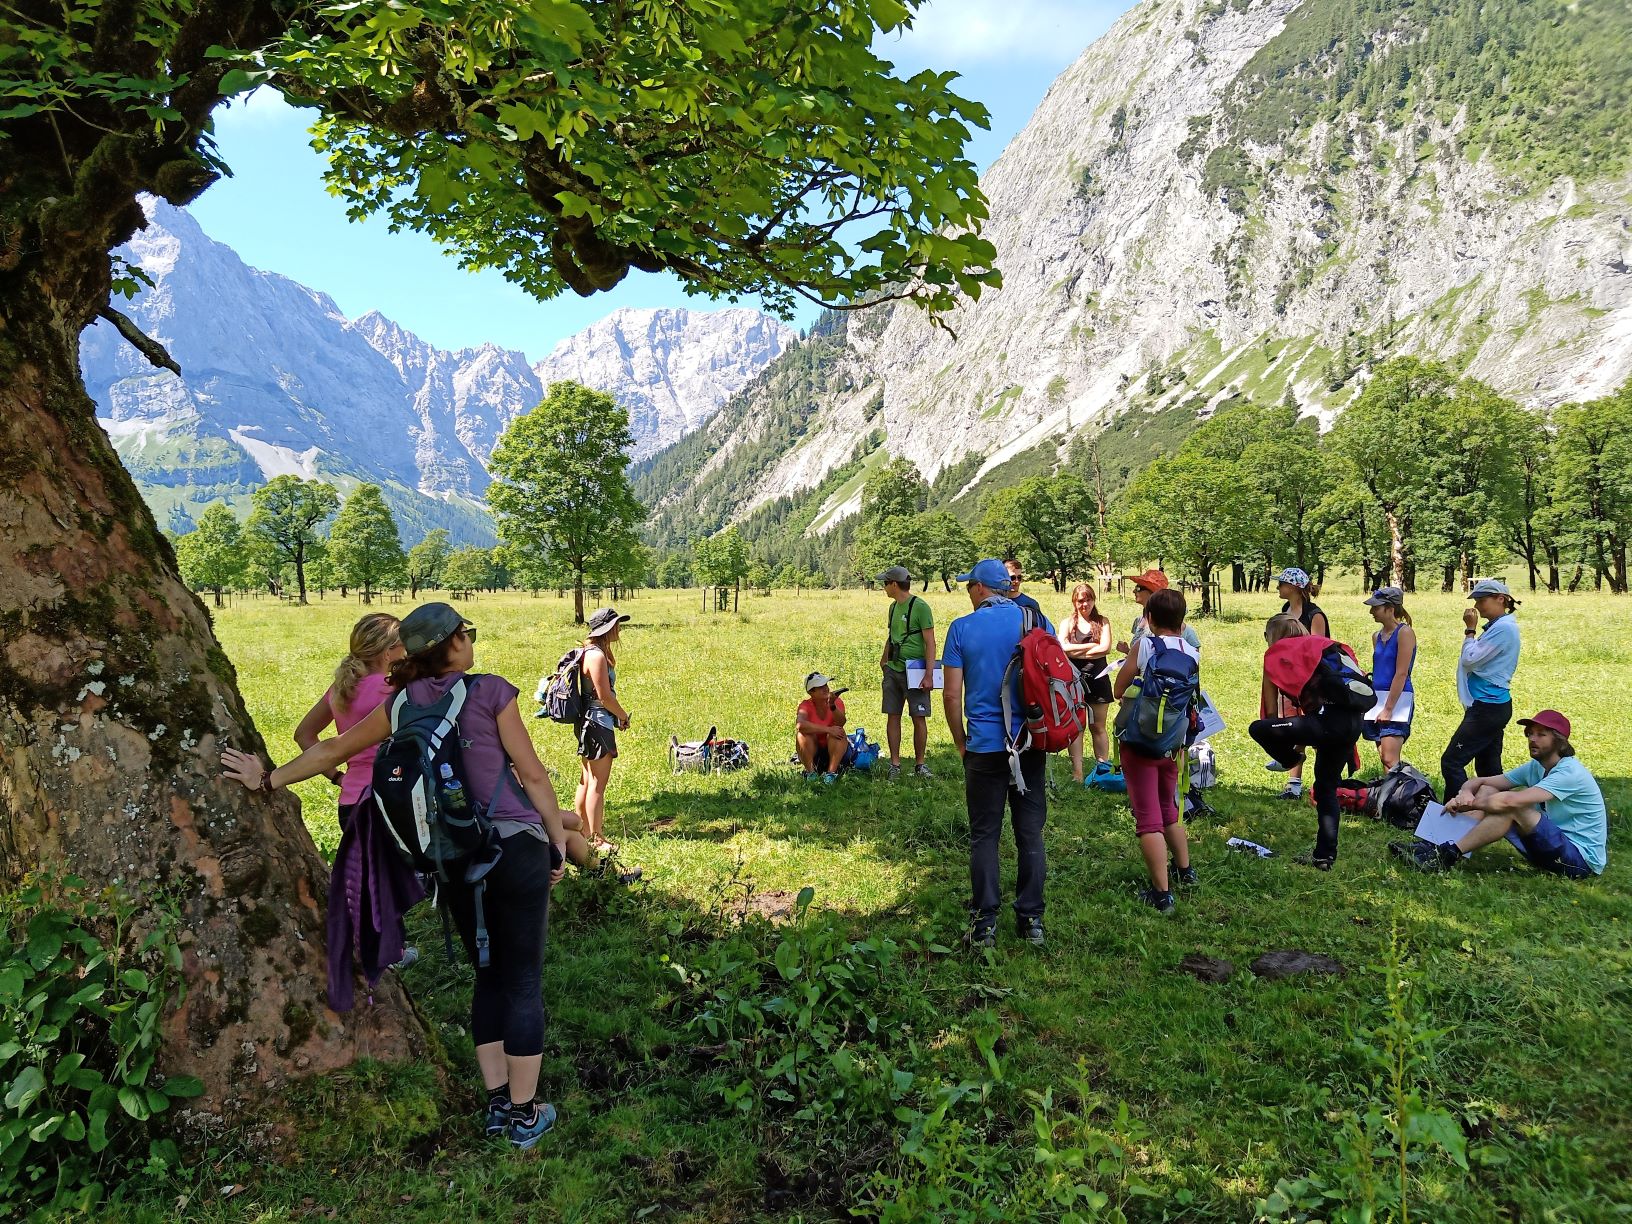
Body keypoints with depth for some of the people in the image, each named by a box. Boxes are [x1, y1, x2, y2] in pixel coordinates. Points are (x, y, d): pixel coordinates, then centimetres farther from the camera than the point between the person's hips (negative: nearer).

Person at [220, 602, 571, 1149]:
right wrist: (559, 841, 4)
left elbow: (331, 751, 13)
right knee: (523, 981, 5)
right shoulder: (490, 692, -6)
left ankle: (496, 1102, 25)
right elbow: (532, 775, -4)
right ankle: (525, 1113, 12)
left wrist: (267, 778, 27)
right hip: (516, 846, -5)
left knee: (490, 975, 20)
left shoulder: (403, 705, 8)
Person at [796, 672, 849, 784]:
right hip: (813, 753, -1)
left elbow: (841, 723, -26)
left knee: (838, 731, -28)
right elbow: (800, 725, -35)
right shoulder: (806, 706, -12)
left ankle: (831, 772, -31)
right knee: (803, 734, -28)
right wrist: (828, 729, -37)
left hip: (834, 751, 1)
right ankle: (810, 771, -22)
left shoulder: (837, 701, -7)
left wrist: (832, 706, -43)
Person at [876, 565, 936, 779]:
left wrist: (929, 674, -18)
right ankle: (895, 764, 13)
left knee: (919, 718, 0)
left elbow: (930, 643, -13)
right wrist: (884, 659, 15)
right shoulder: (893, 607, 12)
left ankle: (919, 765, 11)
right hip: (893, 671, 7)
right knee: (893, 716, 6)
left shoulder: (920, 607, -10)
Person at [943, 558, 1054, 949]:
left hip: (985, 746, -2)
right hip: (1031, 744, 2)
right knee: (1030, 834, 10)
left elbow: (951, 694, -6)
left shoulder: (962, 628, -4)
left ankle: (984, 923, 8)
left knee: (984, 836, 6)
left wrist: (960, 742, 8)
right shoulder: (1039, 622, 2)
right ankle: (1032, 919, 16)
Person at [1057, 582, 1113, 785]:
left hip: (1097, 679, 0)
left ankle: (1104, 770, 16)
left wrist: (1076, 652, -11)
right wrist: (1092, 646, -10)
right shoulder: (1067, 623, 5)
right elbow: (1062, 648, -11)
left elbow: (1106, 648, -9)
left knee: (1098, 726, 9)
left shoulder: (1102, 622, 5)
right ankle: (1077, 773, 2)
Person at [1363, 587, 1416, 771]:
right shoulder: (1377, 636, 12)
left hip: (1398, 700, -8)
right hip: (1378, 699, 8)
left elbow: (1401, 674, -14)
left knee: (1389, 760, -14)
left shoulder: (1404, 632, -10)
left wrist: (1388, 708, -17)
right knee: (1385, 759, 8)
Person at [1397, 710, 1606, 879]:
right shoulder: (1535, 768, 8)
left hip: (1583, 860, -8)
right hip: (1550, 850, 8)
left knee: (1511, 807, -30)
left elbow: (1511, 801, -31)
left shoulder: (1569, 772, -19)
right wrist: (1465, 793, -18)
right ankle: (1435, 845, -17)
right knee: (1487, 791, -3)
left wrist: (1469, 804, -20)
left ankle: (1448, 856, -27)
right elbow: (1479, 781, 5)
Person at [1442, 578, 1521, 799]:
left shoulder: (1503, 628, -17)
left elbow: (1470, 660, -16)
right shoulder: (1498, 626, 15)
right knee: (1489, 768, 14)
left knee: (1451, 762, -10)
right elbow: (1479, 660, 20)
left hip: (1487, 708, -11)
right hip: (1493, 706, 11)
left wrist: (1470, 630, -8)